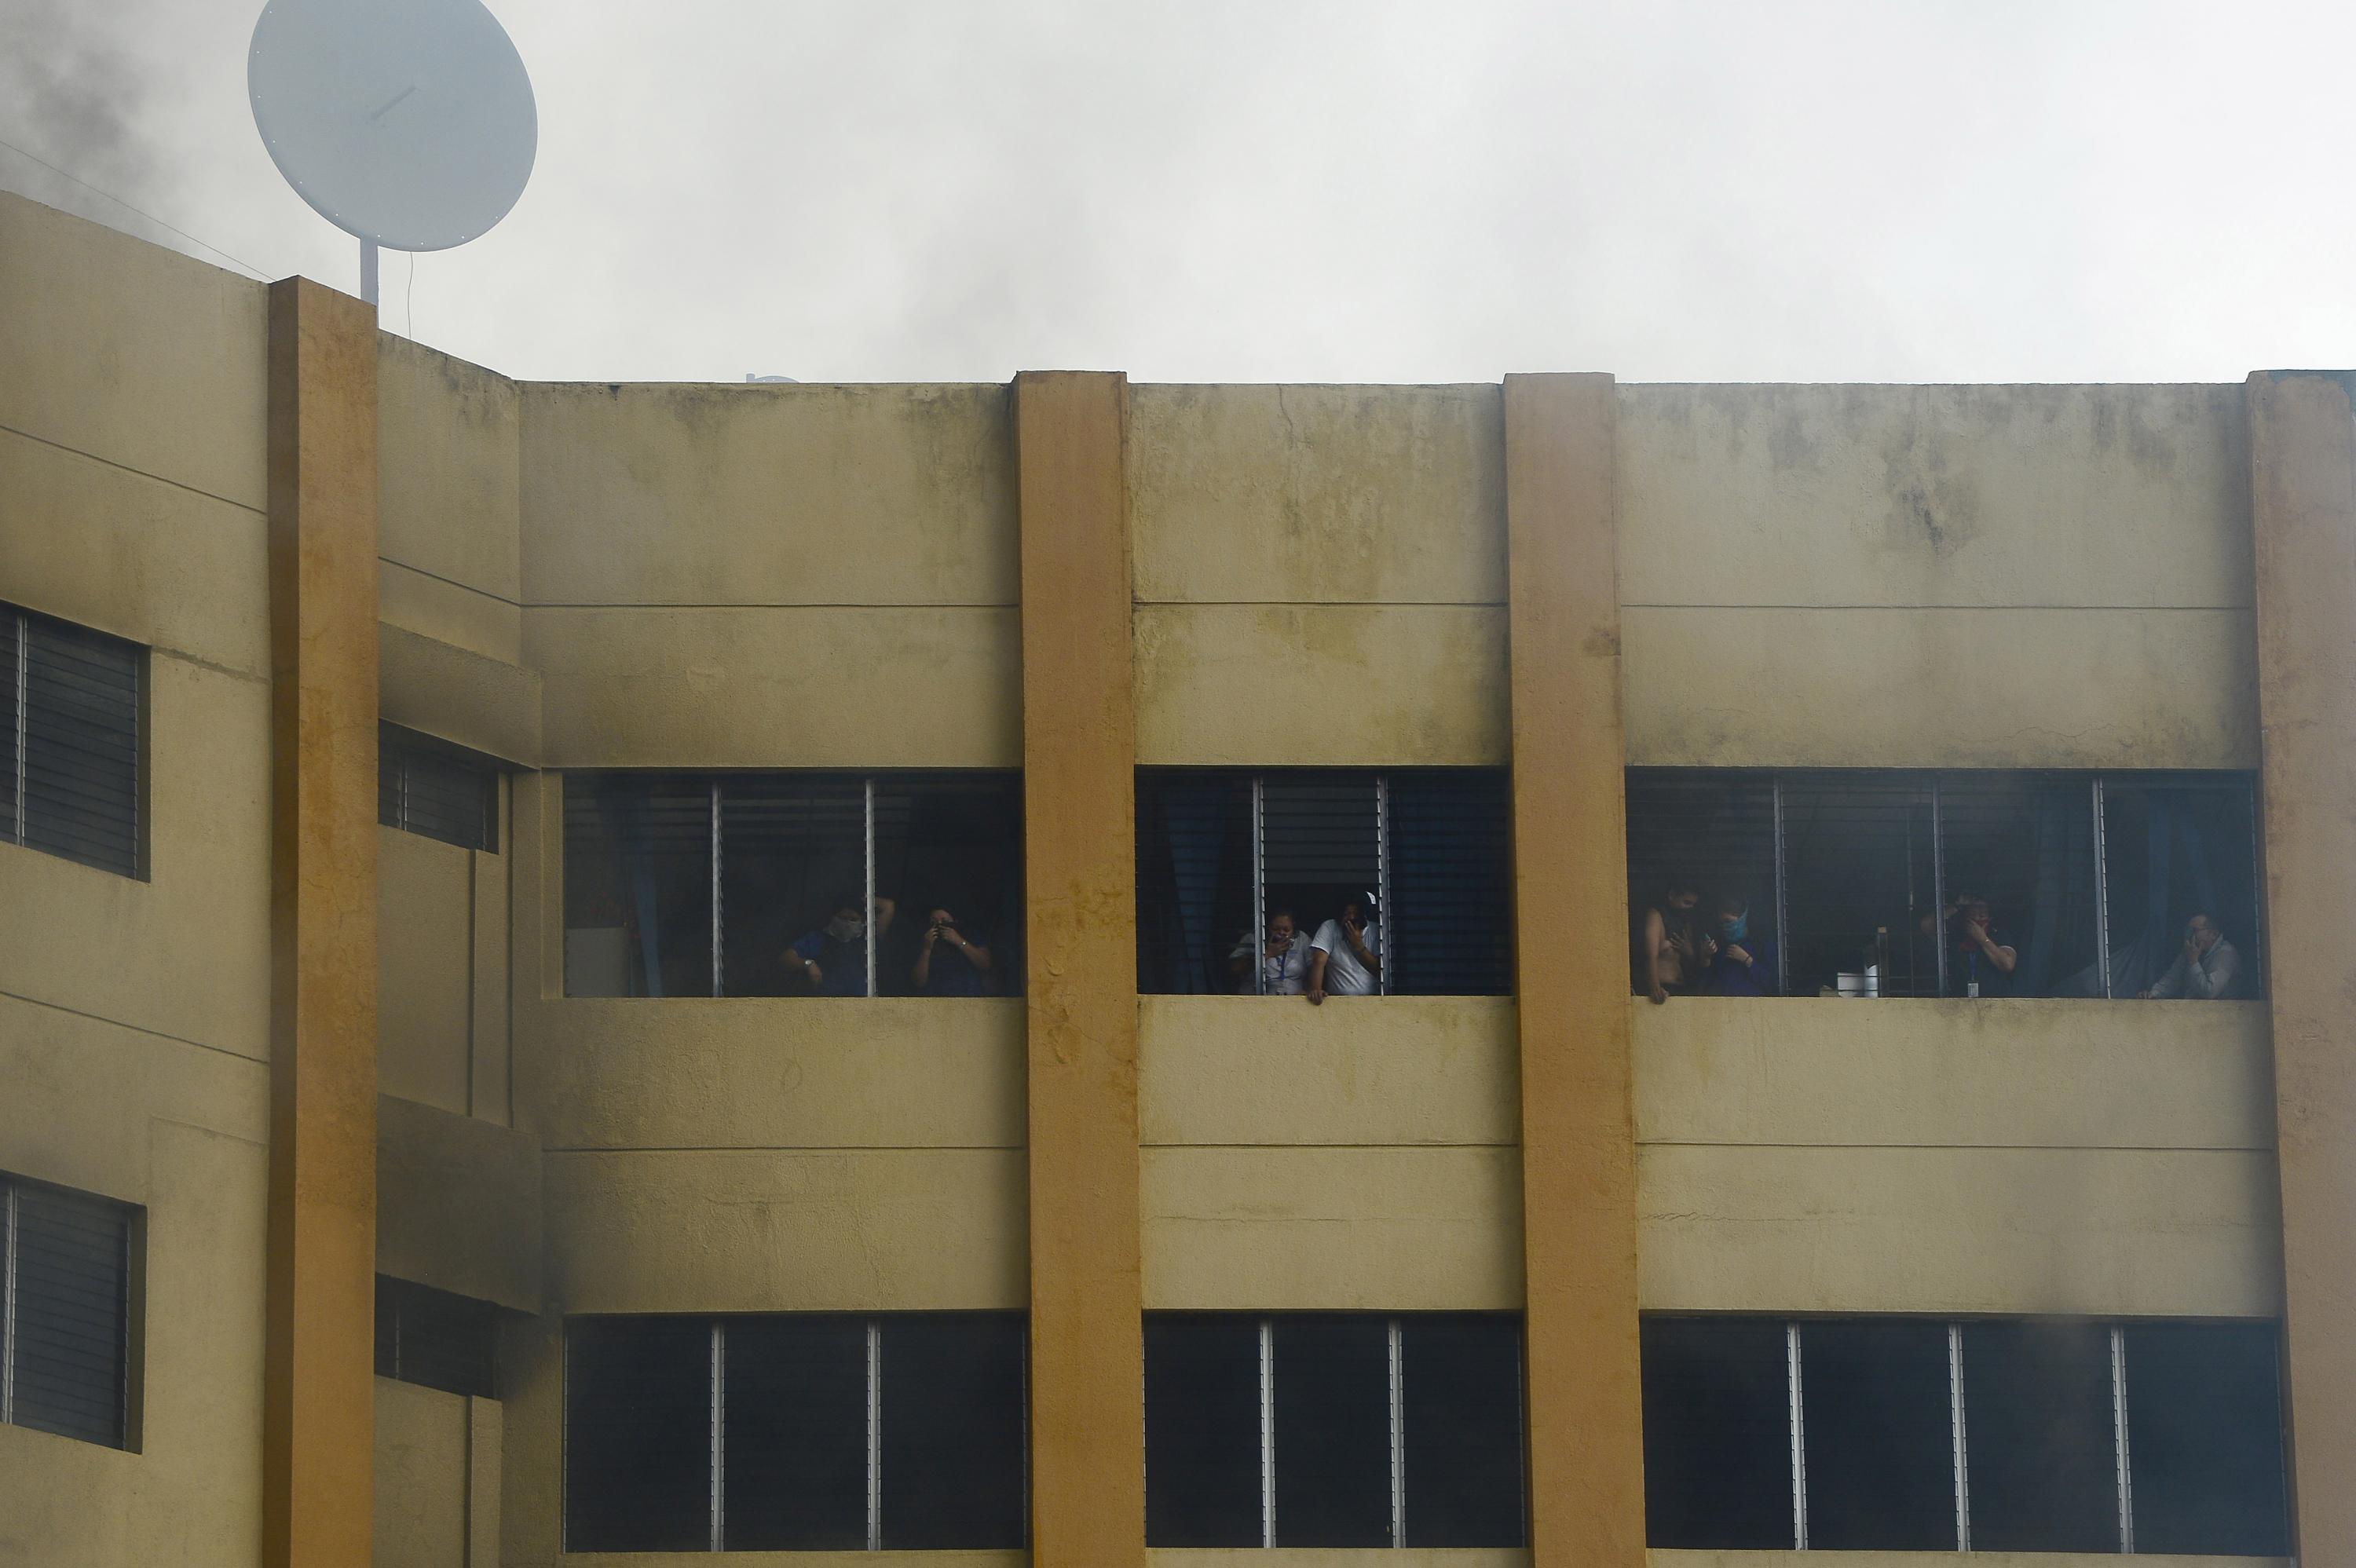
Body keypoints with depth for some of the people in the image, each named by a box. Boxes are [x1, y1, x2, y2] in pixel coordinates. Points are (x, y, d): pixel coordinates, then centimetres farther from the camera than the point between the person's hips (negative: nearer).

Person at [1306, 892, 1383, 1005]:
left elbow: (1379, 970, 2)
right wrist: (1316, 990, -26)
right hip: (1338, 999, 0)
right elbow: (1319, 961, -11)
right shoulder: (1329, 928, 1)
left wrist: (1359, 946, -8)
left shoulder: (1375, 931, 5)